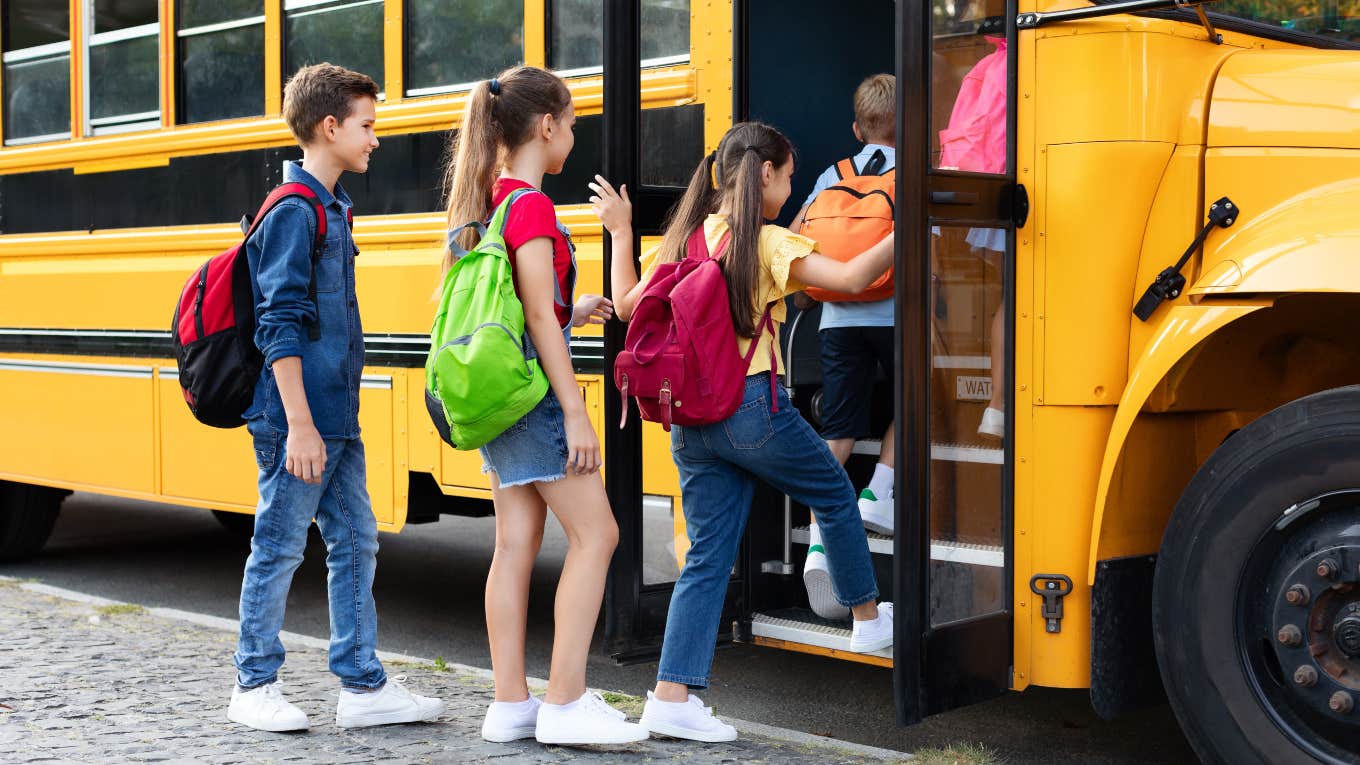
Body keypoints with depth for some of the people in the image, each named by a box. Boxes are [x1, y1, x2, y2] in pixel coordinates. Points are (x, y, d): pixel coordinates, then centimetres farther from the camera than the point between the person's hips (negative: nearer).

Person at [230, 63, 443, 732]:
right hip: (299, 419, -9)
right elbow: (279, 326, -18)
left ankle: (363, 686, 15)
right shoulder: (293, 212, -13)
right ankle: (254, 685, 15)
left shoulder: (333, 208, 15)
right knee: (280, 545, 2)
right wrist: (298, 423, -21)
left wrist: (332, 415, 20)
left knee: (356, 541, 9)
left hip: (337, 416, 9)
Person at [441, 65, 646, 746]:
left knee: (515, 544, 9)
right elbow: (538, 316, -18)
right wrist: (575, 414, -17)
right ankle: (565, 703, -3)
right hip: (533, 387, -9)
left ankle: (510, 704, 13)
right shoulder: (531, 205, -14)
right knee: (594, 534, -4)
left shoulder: (486, 198, 13)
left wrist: (569, 315, 20)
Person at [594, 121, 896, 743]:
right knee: (835, 496, 20)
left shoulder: (683, 238, 8)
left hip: (689, 419, 6)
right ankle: (868, 617, 37)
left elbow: (628, 303, 16)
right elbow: (852, 278, -17)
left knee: (708, 556, 8)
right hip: (753, 407, -6)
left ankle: (671, 695, 3)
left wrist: (620, 231, 26)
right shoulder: (765, 243, -9)